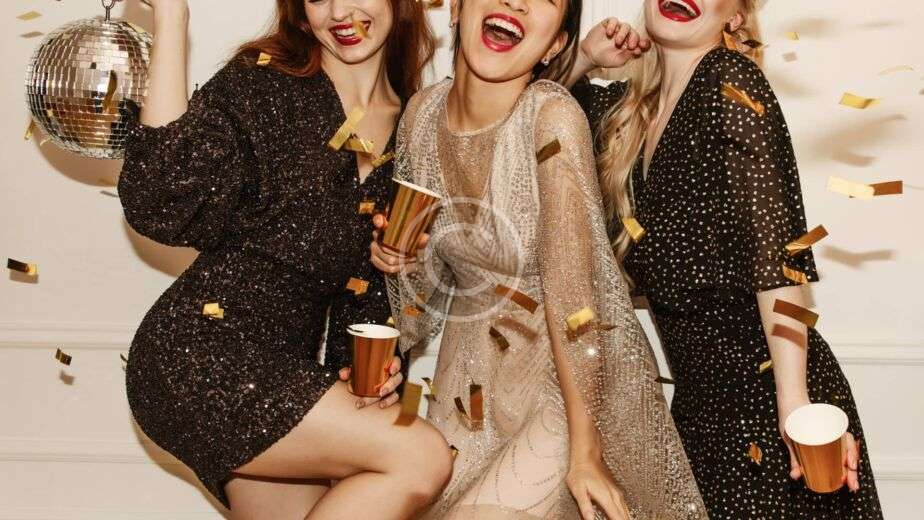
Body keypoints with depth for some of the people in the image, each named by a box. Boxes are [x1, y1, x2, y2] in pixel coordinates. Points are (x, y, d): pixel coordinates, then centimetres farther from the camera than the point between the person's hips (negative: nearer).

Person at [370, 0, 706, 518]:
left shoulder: (551, 115, -24)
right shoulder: (423, 111, -7)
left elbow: (569, 291, -23)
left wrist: (584, 447, -19)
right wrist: (402, 256, -13)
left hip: (574, 377, -5)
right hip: (472, 370, 5)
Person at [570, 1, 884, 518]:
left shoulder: (729, 78, -12)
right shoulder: (631, 104, 8)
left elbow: (774, 241, -20)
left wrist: (792, 398, -26)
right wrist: (584, 58, 5)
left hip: (763, 382, -7)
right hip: (700, 390, 7)